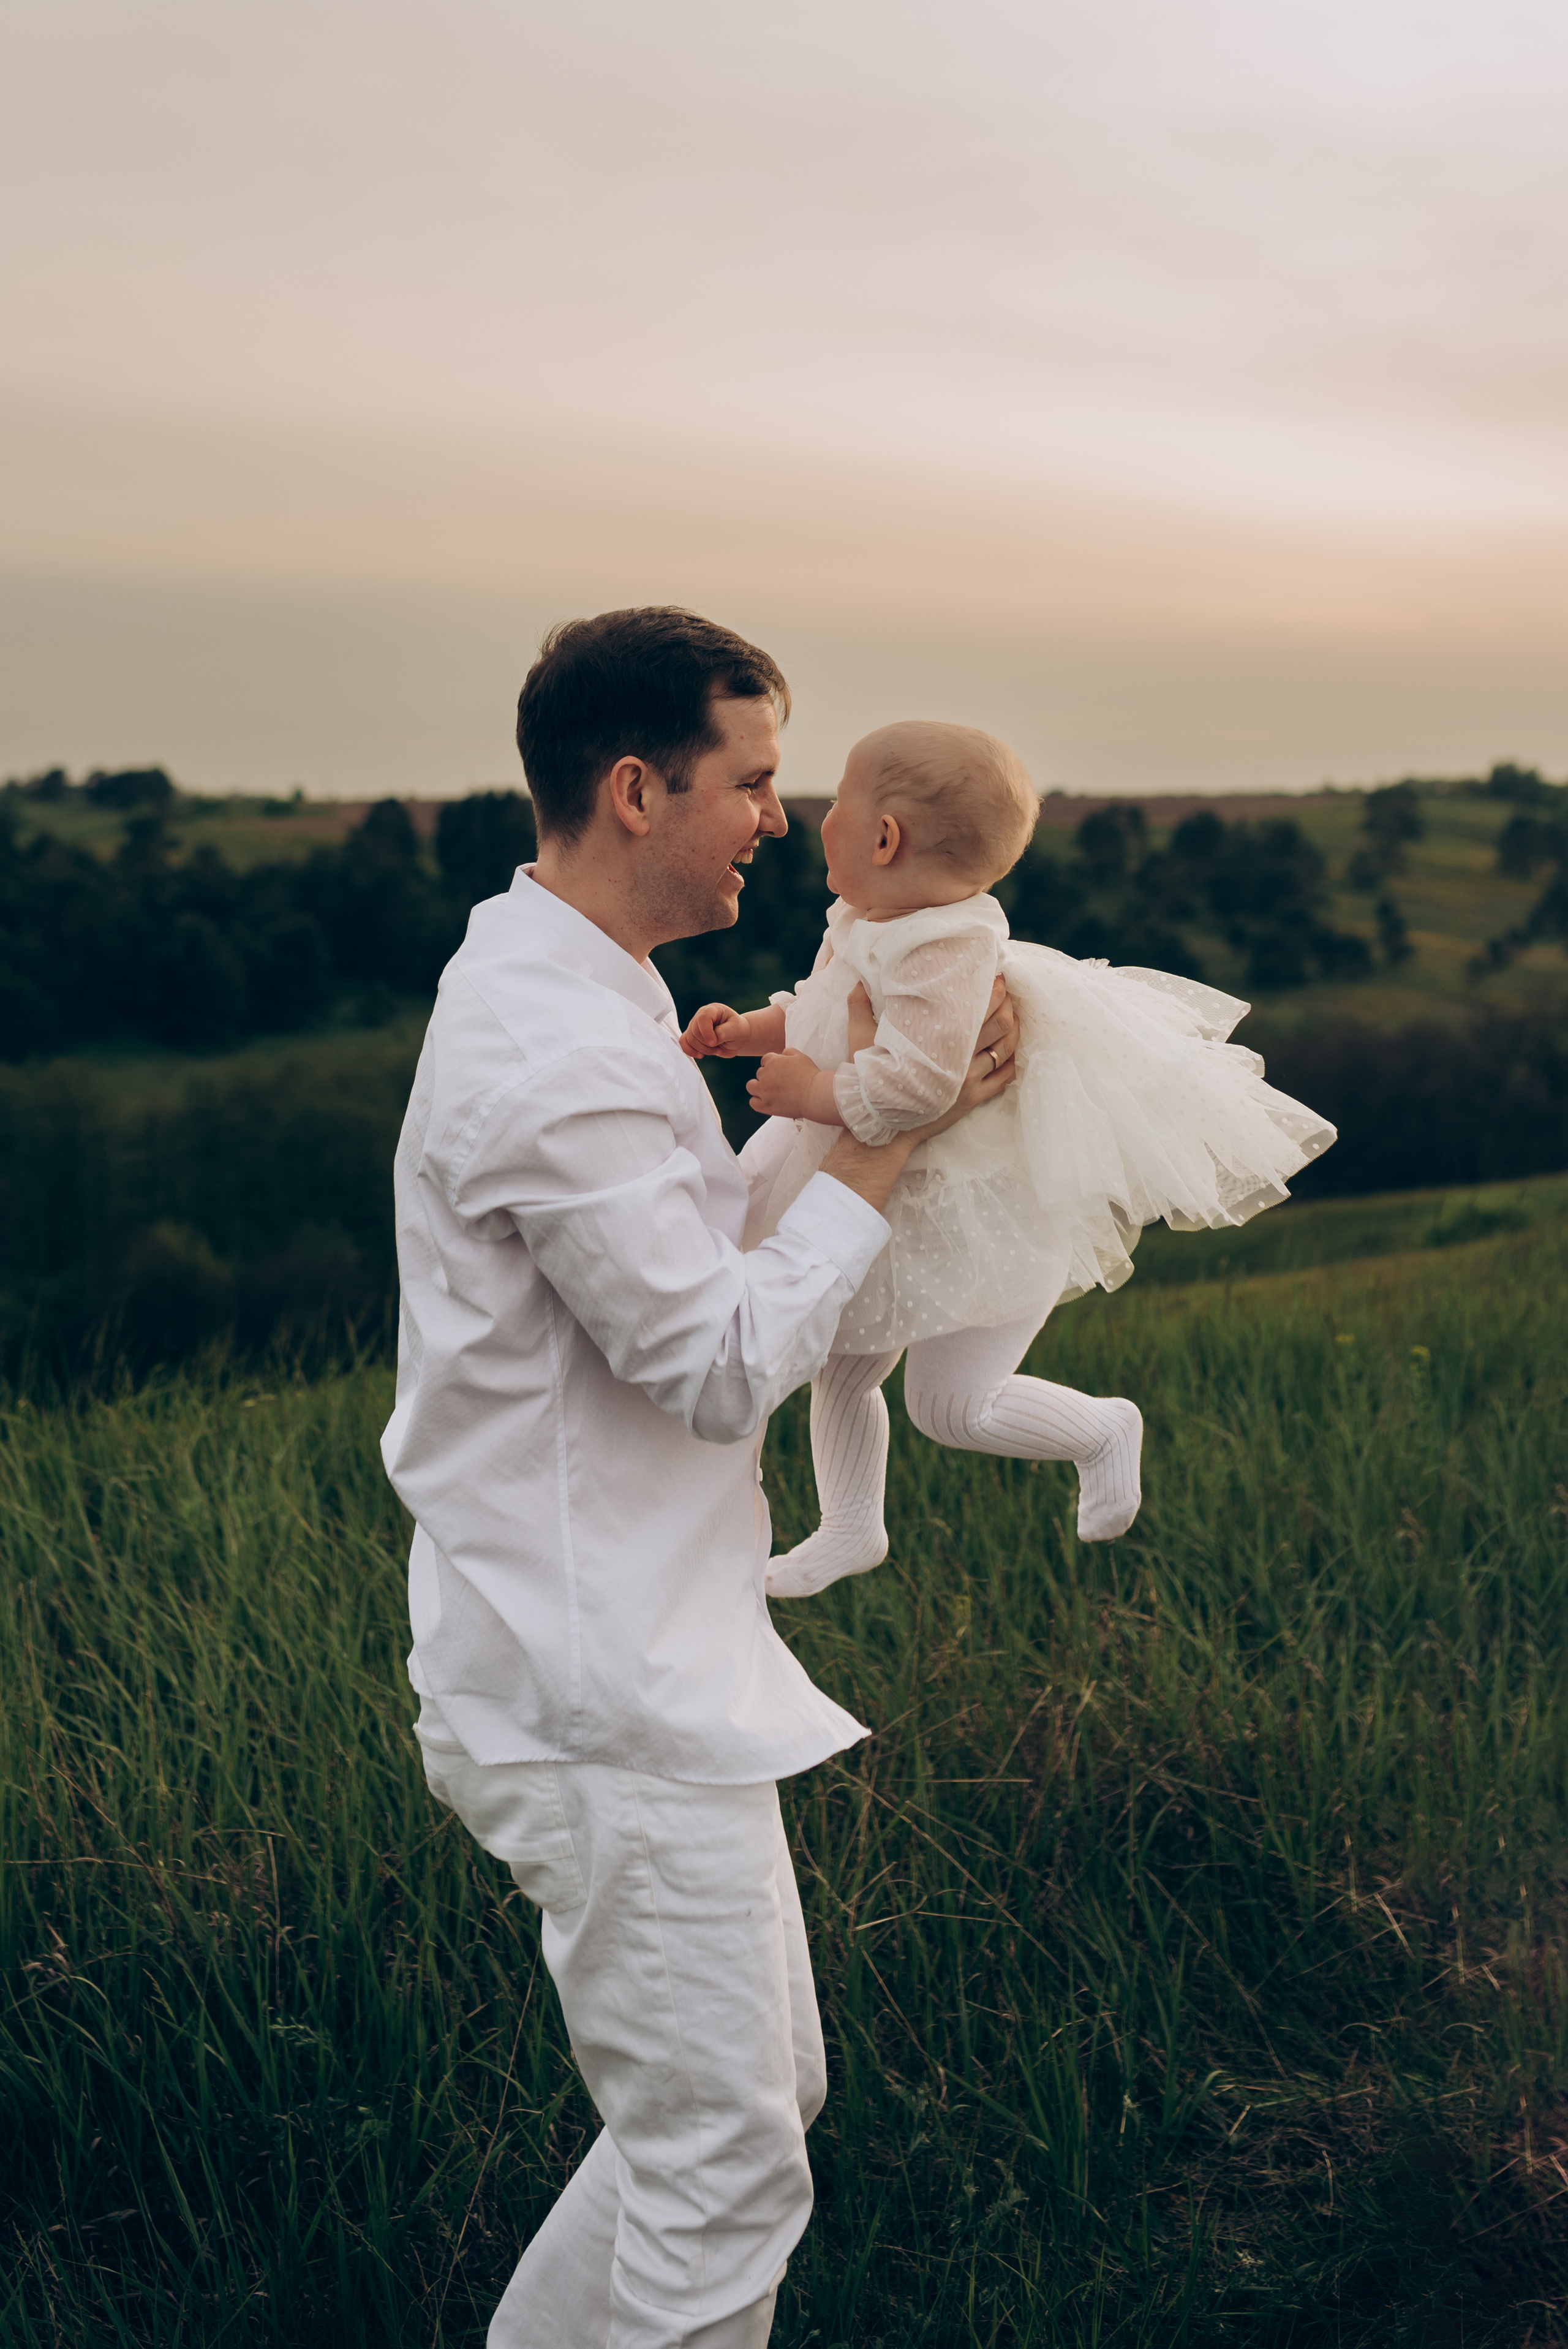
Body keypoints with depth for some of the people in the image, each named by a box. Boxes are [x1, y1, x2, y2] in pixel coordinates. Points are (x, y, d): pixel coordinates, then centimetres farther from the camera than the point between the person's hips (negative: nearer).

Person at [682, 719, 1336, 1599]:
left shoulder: (943, 947, -31)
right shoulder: (865, 927, 1)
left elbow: (918, 1080, -40)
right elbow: (823, 1014, 20)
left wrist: (813, 1090, -28)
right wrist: (752, 1028, 6)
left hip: (979, 1215, -10)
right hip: (881, 1207, 10)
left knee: (950, 1403, -6)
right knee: (842, 1373, 18)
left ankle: (1105, 1429, 20)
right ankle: (851, 1528, 39)